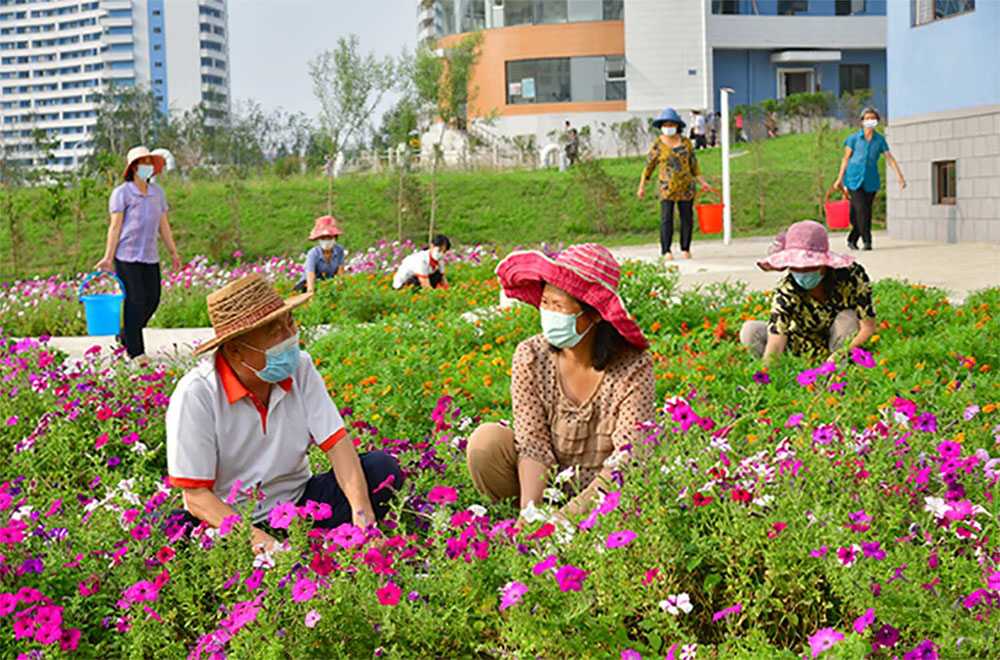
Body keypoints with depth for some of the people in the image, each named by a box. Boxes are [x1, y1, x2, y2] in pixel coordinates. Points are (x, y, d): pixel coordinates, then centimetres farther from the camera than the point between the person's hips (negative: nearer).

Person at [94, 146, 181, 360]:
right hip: (127, 255, -6)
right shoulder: (122, 193, -4)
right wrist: (108, 257, -10)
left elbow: (163, 225, 16)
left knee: (152, 300, 6)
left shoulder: (157, 192, 12)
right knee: (135, 301, -7)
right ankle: (135, 351, 1)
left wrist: (174, 252, 14)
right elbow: (115, 226, -6)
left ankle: (124, 337, 27)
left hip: (150, 256, 6)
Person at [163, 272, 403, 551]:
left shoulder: (300, 367, -5)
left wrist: (362, 513, -28)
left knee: (382, 469, -15)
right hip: (232, 519, -4)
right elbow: (196, 496, -18)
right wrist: (259, 539, -33)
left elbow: (337, 443, -9)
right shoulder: (195, 395, -19)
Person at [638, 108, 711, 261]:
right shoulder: (657, 145, 1)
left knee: (687, 218, 2)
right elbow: (649, 167, 7)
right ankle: (665, 251, -7)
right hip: (667, 188, -2)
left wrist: (703, 182, 8)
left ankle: (686, 249, 15)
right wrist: (642, 187, 9)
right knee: (666, 218, -11)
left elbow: (694, 164, 13)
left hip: (686, 187, 2)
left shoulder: (686, 142, 7)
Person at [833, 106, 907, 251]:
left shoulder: (880, 140, 6)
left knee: (866, 211, 2)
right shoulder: (854, 138, 1)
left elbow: (890, 158, 5)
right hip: (854, 179, -2)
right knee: (860, 209, -14)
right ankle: (867, 240, -9)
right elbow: (846, 158, 5)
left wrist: (899, 175, -6)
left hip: (870, 181, 2)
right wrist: (840, 179, 4)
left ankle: (852, 240, 18)